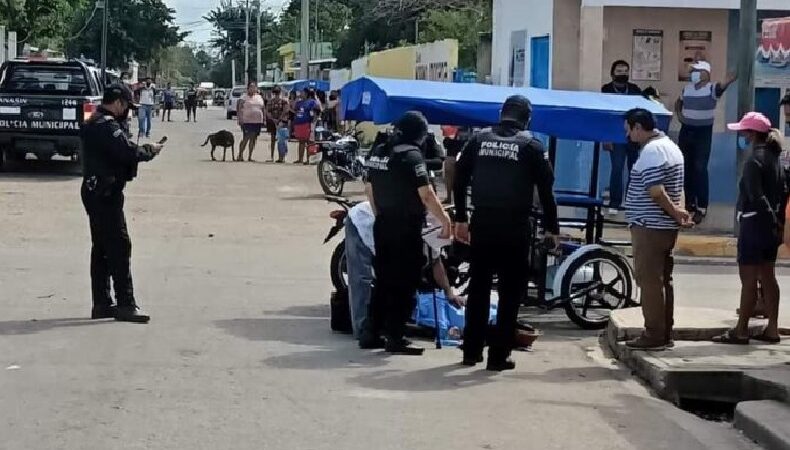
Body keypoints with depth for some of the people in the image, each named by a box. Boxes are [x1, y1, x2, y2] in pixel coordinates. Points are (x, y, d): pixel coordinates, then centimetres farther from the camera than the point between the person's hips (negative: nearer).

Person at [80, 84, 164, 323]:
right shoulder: (106, 125, -18)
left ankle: (101, 303, 17)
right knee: (119, 247, -8)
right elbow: (129, 152, -26)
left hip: (95, 192, 11)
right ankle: (125, 304, -7)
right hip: (106, 194, -11)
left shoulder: (94, 123, 16)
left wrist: (142, 150, 2)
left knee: (102, 248, 13)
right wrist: (151, 150, -10)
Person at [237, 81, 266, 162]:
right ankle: (240, 155, -2)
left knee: (253, 139, 6)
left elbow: (263, 109, 18)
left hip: (257, 122, 5)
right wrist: (240, 119, -16)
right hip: (247, 121, -5)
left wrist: (264, 119, 11)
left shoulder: (259, 97, 15)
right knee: (246, 138, -10)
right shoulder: (244, 97, 0)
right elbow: (240, 109, -6)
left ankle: (250, 157, 10)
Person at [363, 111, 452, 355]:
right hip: (407, 229, -8)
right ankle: (395, 338, -1)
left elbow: (369, 189, 15)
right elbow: (426, 195, -20)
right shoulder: (411, 156, -16)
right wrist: (445, 220, -12)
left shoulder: (377, 153, 7)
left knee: (383, 281, 16)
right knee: (405, 283, -1)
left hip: (382, 226, 8)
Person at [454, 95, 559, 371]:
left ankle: (471, 351, 17)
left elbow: (459, 179, 8)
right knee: (510, 294, 3)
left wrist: (460, 218, 15)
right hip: (514, 230, -3)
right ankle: (498, 356, 1)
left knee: (478, 289, 14)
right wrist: (552, 227, 5)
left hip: (481, 226, 3)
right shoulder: (532, 146, -1)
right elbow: (546, 189, -2)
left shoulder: (479, 140, 8)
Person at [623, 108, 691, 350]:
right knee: (663, 280, 13)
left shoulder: (651, 151, -16)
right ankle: (665, 333, 17)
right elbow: (678, 189, 16)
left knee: (649, 280, -5)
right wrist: (679, 211, 2)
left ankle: (654, 335, -4)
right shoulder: (671, 146, 16)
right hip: (667, 227, 10)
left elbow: (655, 191, -24)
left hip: (649, 227, -10)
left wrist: (676, 212, -13)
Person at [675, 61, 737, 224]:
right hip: (686, 130, 6)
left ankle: (701, 208, -6)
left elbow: (721, 87, -35)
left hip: (703, 132, -6)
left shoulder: (712, 88, -11)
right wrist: (679, 114, 6)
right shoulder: (687, 88, 6)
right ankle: (689, 202, 25)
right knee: (686, 168, 11)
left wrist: (728, 82, -57)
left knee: (700, 169, -9)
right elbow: (678, 102, 25)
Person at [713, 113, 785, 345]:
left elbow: (756, 197, -22)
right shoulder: (774, 157, 11)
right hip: (770, 226, 9)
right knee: (767, 277, 12)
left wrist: (773, 222, -18)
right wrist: (777, 222, 12)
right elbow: (783, 193, 13)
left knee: (749, 279, -4)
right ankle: (772, 329, 16)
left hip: (754, 224, -9)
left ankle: (741, 331, 0)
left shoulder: (754, 160, -16)